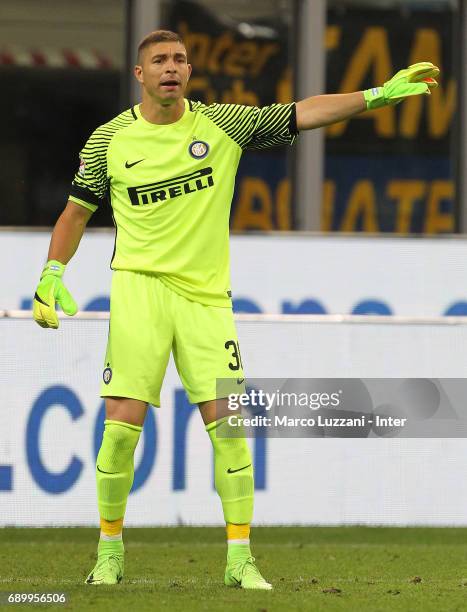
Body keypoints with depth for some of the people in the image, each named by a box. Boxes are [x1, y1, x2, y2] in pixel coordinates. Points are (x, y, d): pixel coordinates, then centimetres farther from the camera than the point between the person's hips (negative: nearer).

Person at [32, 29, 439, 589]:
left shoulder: (222, 124, 4)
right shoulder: (109, 140, 3)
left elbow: (302, 115, 1)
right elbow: (76, 212, 11)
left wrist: (380, 95, -8)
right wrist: (52, 276, -1)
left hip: (206, 292, 1)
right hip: (139, 286, -1)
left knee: (228, 426, -8)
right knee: (122, 425, -10)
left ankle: (240, 560, -1)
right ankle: (109, 553, 6)